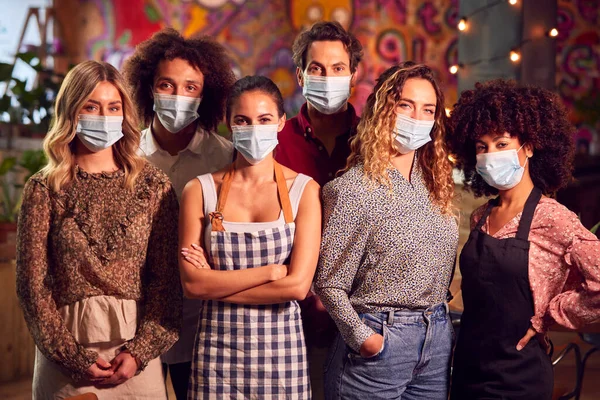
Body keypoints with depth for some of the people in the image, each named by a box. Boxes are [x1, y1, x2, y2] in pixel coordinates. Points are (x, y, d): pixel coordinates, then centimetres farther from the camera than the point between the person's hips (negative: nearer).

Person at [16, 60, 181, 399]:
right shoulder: (43, 190, 0)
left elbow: (166, 278, -1)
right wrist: (72, 356, -9)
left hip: (137, 352, 1)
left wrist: (139, 351, -10)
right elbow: (32, 282, -3)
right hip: (64, 355, 0)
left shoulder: (153, 184, 1)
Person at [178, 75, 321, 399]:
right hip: (218, 347, 1)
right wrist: (270, 271, -12)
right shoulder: (200, 190, 0)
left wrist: (217, 284, -9)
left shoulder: (304, 190, -2)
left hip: (280, 346, 0)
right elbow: (191, 284, -8)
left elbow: (298, 286, -11)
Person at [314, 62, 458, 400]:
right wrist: (362, 337, -17)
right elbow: (330, 284, -11)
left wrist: (440, 324, 6)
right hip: (380, 340, -6)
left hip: (438, 337, 6)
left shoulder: (435, 182, 7)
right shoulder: (352, 189, -14)